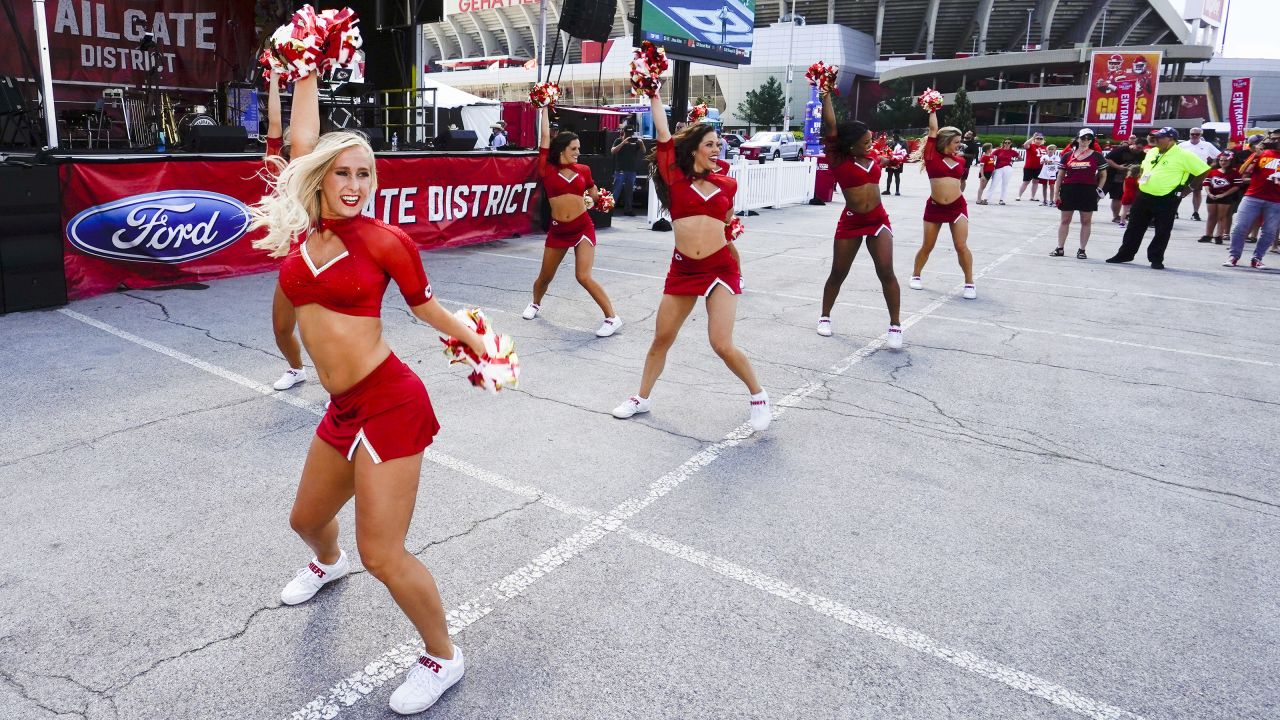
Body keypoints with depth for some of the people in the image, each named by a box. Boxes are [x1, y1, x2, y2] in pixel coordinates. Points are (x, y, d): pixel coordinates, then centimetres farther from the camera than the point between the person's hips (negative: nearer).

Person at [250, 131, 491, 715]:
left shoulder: (383, 240, -10)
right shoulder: (298, 233, 5)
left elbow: (426, 307, 4)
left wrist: (477, 343, 14)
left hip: (387, 404, -7)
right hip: (342, 411, 7)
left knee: (381, 555, -5)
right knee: (306, 520, 27)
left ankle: (443, 657, 19)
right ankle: (328, 564, 66)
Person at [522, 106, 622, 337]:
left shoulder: (583, 170, 3)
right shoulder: (547, 169, -2)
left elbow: (594, 195, 22)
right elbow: (545, 137, 0)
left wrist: (584, 201, 7)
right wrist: (544, 108, 6)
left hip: (583, 227, -1)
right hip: (558, 229, 1)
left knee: (583, 276, -14)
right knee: (545, 276, 15)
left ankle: (612, 317, -7)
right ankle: (535, 304, 45)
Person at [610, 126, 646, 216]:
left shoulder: (635, 141, 9)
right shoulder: (618, 141, 1)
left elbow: (643, 152, 5)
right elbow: (612, 151, -14)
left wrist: (641, 144, -15)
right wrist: (623, 143, -23)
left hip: (632, 170, 3)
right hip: (620, 170, -3)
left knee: (629, 191, 8)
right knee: (616, 191, -7)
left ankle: (628, 209, 14)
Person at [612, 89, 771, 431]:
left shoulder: (726, 184, 6)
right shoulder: (675, 178, 1)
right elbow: (663, 135, -1)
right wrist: (654, 96, 2)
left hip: (721, 268, -1)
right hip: (683, 268, 1)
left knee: (722, 344, -9)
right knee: (661, 338, 10)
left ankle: (759, 397, 13)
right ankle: (642, 398, 29)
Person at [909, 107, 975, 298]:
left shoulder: (959, 160, 8)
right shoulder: (932, 155, -1)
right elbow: (933, 129, 2)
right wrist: (932, 110, 7)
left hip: (957, 206, 2)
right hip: (934, 207, -2)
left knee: (961, 246, -5)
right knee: (927, 246, 8)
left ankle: (970, 283, 5)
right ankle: (916, 276, 29)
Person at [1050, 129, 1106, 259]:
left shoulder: (1097, 156, 4)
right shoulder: (1067, 155, 5)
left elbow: (1103, 175, 9)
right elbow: (1060, 175, 8)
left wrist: (1099, 189, -3)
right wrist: (1056, 193, 2)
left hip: (1088, 191, 0)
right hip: (1068, 190, 1)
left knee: (1086, 221, 4)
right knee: (1065, 220, 6)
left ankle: (1082, 250, 11)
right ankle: (1060, 248, 13)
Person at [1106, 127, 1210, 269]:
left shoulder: (1183, 155, -11)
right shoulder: (1151, 152, 10)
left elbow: (1203, 170, -9)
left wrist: (1189, 188, -6)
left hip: (1166, 200, -6)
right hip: (1143, 196, 6)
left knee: (1162, 232, 2)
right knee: (1134, 227, 10)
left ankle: (1156, 259, 11)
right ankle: (1125, 254, 20)